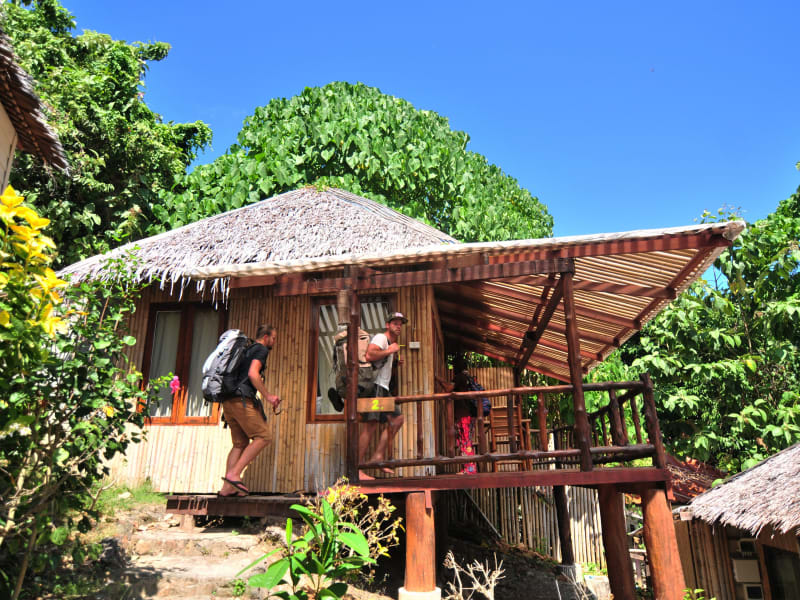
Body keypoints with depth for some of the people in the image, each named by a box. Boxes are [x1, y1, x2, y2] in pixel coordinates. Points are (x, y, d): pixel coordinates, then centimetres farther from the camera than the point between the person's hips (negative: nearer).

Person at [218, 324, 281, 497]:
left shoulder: (246, 351, 28)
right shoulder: (261, 349, 1)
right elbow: (253, 374, -15)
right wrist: (267, 396, -10)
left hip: (228, 401, 9)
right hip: (241, 400, -9)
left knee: (240, 443, 8)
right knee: (263, 437, -9)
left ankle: (227, 488, 2)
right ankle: (233, 474, -16)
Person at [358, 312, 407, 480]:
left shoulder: (390, 343, 26)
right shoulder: (381, 338, -5)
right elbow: (369, 355, -23)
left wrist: (394, 361, 19)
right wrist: (390, 351, -12)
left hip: (383, 388, 11)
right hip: (374, 385, -11)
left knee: (397, 419, 9)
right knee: (370, 424, -17)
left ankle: (377, 457, 7)